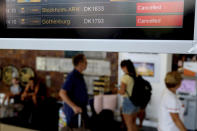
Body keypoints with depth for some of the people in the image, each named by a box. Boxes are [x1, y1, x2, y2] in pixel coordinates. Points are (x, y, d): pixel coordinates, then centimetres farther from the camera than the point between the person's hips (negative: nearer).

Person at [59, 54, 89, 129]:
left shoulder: (79, 76, 11)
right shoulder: (72, 76, -17)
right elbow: (62, 93, -24)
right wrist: (74, 107, -29)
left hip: (81, 109, 9)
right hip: (73, 111, -9)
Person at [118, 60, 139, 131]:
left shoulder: (125, 77, -15)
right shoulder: (135, 76, 5)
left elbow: (122, 92, -19)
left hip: (128, 101, -7)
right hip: (135, 101, 7)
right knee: (134, 124, 18)